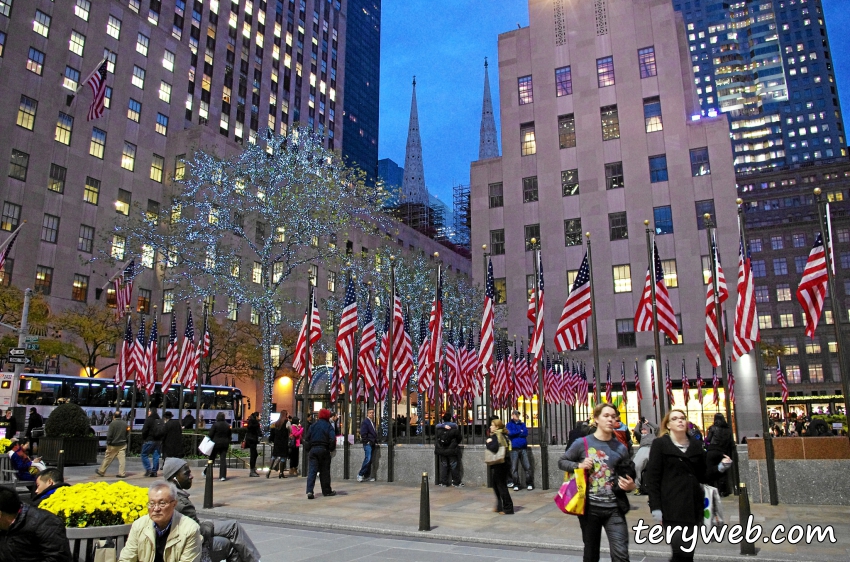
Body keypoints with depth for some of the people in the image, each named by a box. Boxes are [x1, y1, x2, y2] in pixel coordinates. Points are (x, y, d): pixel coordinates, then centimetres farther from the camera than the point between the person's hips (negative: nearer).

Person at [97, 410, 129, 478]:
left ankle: (101, 471, 25)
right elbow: (126, 434, 12)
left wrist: (108, 443, -5)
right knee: (122, 459, 1)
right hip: (122, 444, 4)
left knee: (108, 458, 11)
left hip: (113, 445, -4)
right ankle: (122, 473, -2)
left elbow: (109, 435, -14)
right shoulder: (125, 423, 5)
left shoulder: (112, 423, -12)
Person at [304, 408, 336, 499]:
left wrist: (308, 450, 16)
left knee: (312, 471, -2)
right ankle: (326, 491, 16)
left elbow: (307, 438, 9)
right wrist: (332, 448, 3)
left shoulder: (313, 425, 8)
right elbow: (332, 439, -11)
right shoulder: (328, 426, -2)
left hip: (313, 450, 2)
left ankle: (309, 491, -16)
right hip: (324, 450, -2)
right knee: (325, 471, 9)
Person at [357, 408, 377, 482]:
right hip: (367, 444, -8)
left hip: (372, 444, 8)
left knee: (369, 460, 9)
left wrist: (375, 441, 14)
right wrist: (367, 441, -15)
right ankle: (360, 474, -7)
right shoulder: (365, 422, -9)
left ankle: (367, 476, 13)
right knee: (368, 459, -14)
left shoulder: (372, 422, 18)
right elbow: (363, 434, -15)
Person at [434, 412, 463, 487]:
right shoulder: (454, 427, -9)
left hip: (441, 450, 2)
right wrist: (457, 443, 15)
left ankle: (443, 482, 10)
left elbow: (435, 438, 7)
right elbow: (459, 438, -3)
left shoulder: (438, 428, -3)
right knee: (454, 465, 6)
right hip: (452, 450, -2)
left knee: (443, 466, 9)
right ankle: (456, 482, 10)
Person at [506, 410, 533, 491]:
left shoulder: (522, 423, 15)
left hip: (523, 448, 2)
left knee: (527, 467, -2)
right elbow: (510, 433, -10)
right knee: (514, 468, -2)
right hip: (514, 449, -2)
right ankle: (516, 485, 7)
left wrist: (515, 433, -6)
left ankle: (529, 484, 7)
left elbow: (526, 433, -1)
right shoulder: (509, 424, 8)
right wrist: (520, 431, -3)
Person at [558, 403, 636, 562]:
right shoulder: (582, 443, -4)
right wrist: (579, 465, -14)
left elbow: (628, 475, 13)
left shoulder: (621, 448, 2)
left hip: (614, 509, 1)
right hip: (590, 508, -1)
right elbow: (562, 462, 5)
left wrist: (630, 486, -10)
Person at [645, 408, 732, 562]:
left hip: (694, 505, 5)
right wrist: (655, 507, -13)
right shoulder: (660, 444, -2)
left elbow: (703, 476, 15)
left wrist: (719, 468, -4)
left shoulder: (695, 444, 13)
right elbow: (652, 477, -6)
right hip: (672, 507, -5)